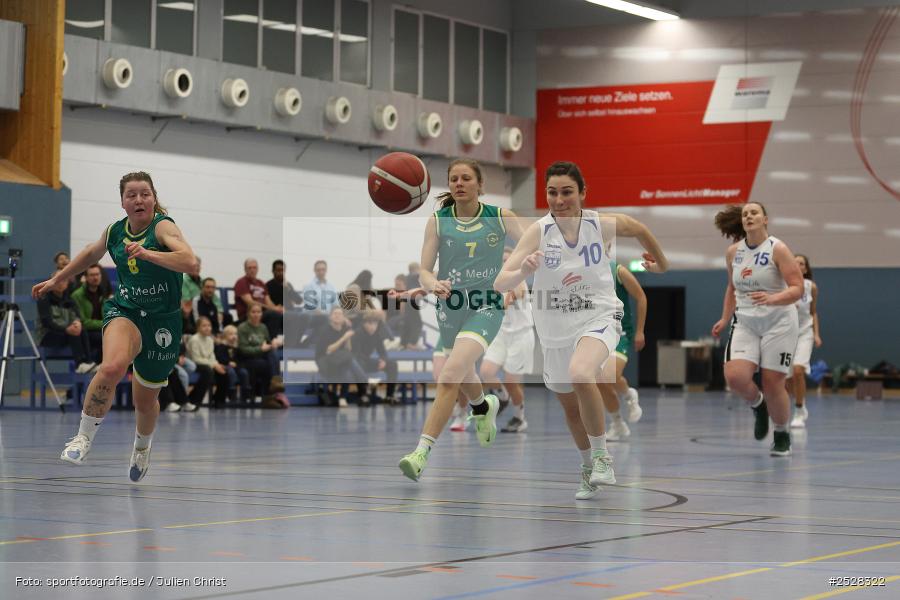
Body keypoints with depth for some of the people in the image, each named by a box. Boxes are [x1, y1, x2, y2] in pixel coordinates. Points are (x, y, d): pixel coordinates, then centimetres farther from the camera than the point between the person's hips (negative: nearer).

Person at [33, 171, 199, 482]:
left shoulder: (163, 226, -15)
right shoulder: (115, 231, 2)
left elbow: (190, 262, -32)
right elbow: (91, 253, 25)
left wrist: (147, 253, -41)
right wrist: (55, 280, 31)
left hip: (162, 322, -2)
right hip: (124, 311, 2)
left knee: (145, 400, 13)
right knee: (112, 367, -33)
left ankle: (142, 446, 49)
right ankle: (84, 437, -16)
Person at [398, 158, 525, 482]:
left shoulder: (501, 217, -5)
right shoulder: (438, 222, -3)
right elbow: (424, 271, -6)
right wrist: (433, 284, -30)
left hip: (486, 307, -4)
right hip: (450, 306, 4)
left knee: (451, 375, -24)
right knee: (464, 377, 26)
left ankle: (422, 452, -25)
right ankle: (484, 407, 63)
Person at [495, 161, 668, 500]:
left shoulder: (602, 224, -11)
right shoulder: (539, 232, -14)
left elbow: (639, 229, 13)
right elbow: (500, 284, -21)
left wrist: (660, 263, 26)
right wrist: (523, 271, -42)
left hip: (598, 319, -3)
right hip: (555, 332, 3)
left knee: (580, 374, -34)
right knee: (571, 408, 18)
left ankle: (602, 456, -17)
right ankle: (589, 471, 45)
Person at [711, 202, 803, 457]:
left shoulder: (777, 249, -10)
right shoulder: (733, 252, 5)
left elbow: (797, 288, -16)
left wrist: (771, 299, -32)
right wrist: (725, 319, 18)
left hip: (778, 324, -4)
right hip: (746, 323, 4)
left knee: (772, 384, -4)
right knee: (735, 377, -17)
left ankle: (782, 436, 20)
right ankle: (758, 405, 16)